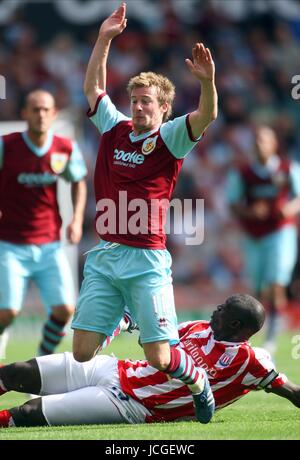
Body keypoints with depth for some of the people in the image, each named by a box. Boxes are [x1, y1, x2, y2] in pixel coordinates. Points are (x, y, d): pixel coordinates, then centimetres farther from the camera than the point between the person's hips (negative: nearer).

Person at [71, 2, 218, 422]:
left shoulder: (170, 138, 0)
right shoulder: (115, 128, 12)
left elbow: (206, 116, -18)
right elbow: (93, 87, 22)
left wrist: (208, 82, -36)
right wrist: (104, 41, 14)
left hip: (146, 261, -4)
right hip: (103, 257, 4)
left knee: (159, 357, -6)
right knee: (82, 352, -2)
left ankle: (198, 381, 24)